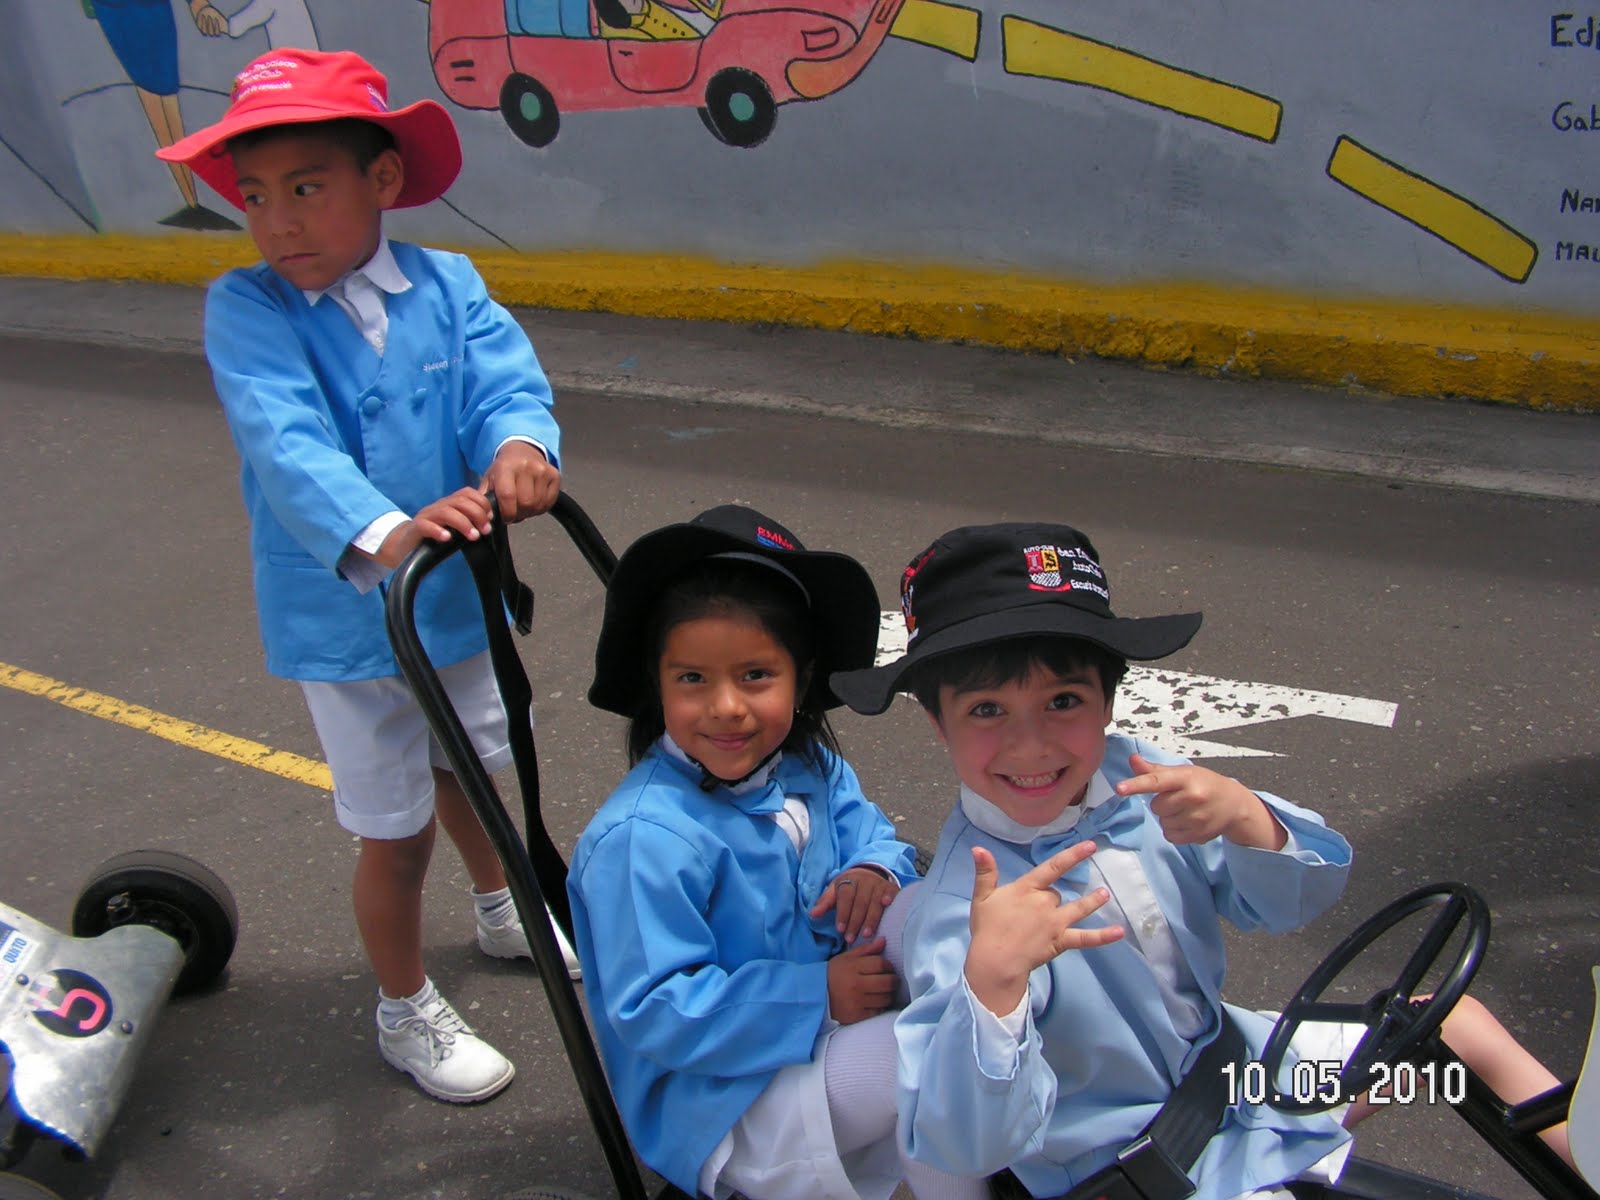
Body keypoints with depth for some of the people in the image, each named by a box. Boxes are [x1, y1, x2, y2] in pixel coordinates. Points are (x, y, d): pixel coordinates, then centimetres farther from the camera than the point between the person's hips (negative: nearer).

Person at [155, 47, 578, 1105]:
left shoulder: (447, 286, -8)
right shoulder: (245, 310, -17)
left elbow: (506, 379, -22)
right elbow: (288, 444, -32)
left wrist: (520, 446, -46)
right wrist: (381, 535, -50)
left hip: (461, 594, 4)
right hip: (346, 617, -4)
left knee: (467, 770, 28)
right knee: (397, 832, 9)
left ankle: (503, 910, 58)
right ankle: (407, 1012, 35)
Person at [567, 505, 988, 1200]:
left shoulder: (809, 767, -1)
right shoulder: (643, 839, -26)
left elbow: (864, 828, 13)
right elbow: (652, 1013, -25)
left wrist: (874, 867, -13)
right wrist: (820, 996, -29)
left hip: (818, 1013, 8)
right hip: (716, 1102, -8)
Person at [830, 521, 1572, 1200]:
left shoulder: (1131, 779, -13)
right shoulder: (962, 905, -30)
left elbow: (1292, 904, -6)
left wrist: (1243, 818, -28)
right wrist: (991, 979, -51)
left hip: (1225, 1065, 7)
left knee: (1451, 1020, 15)